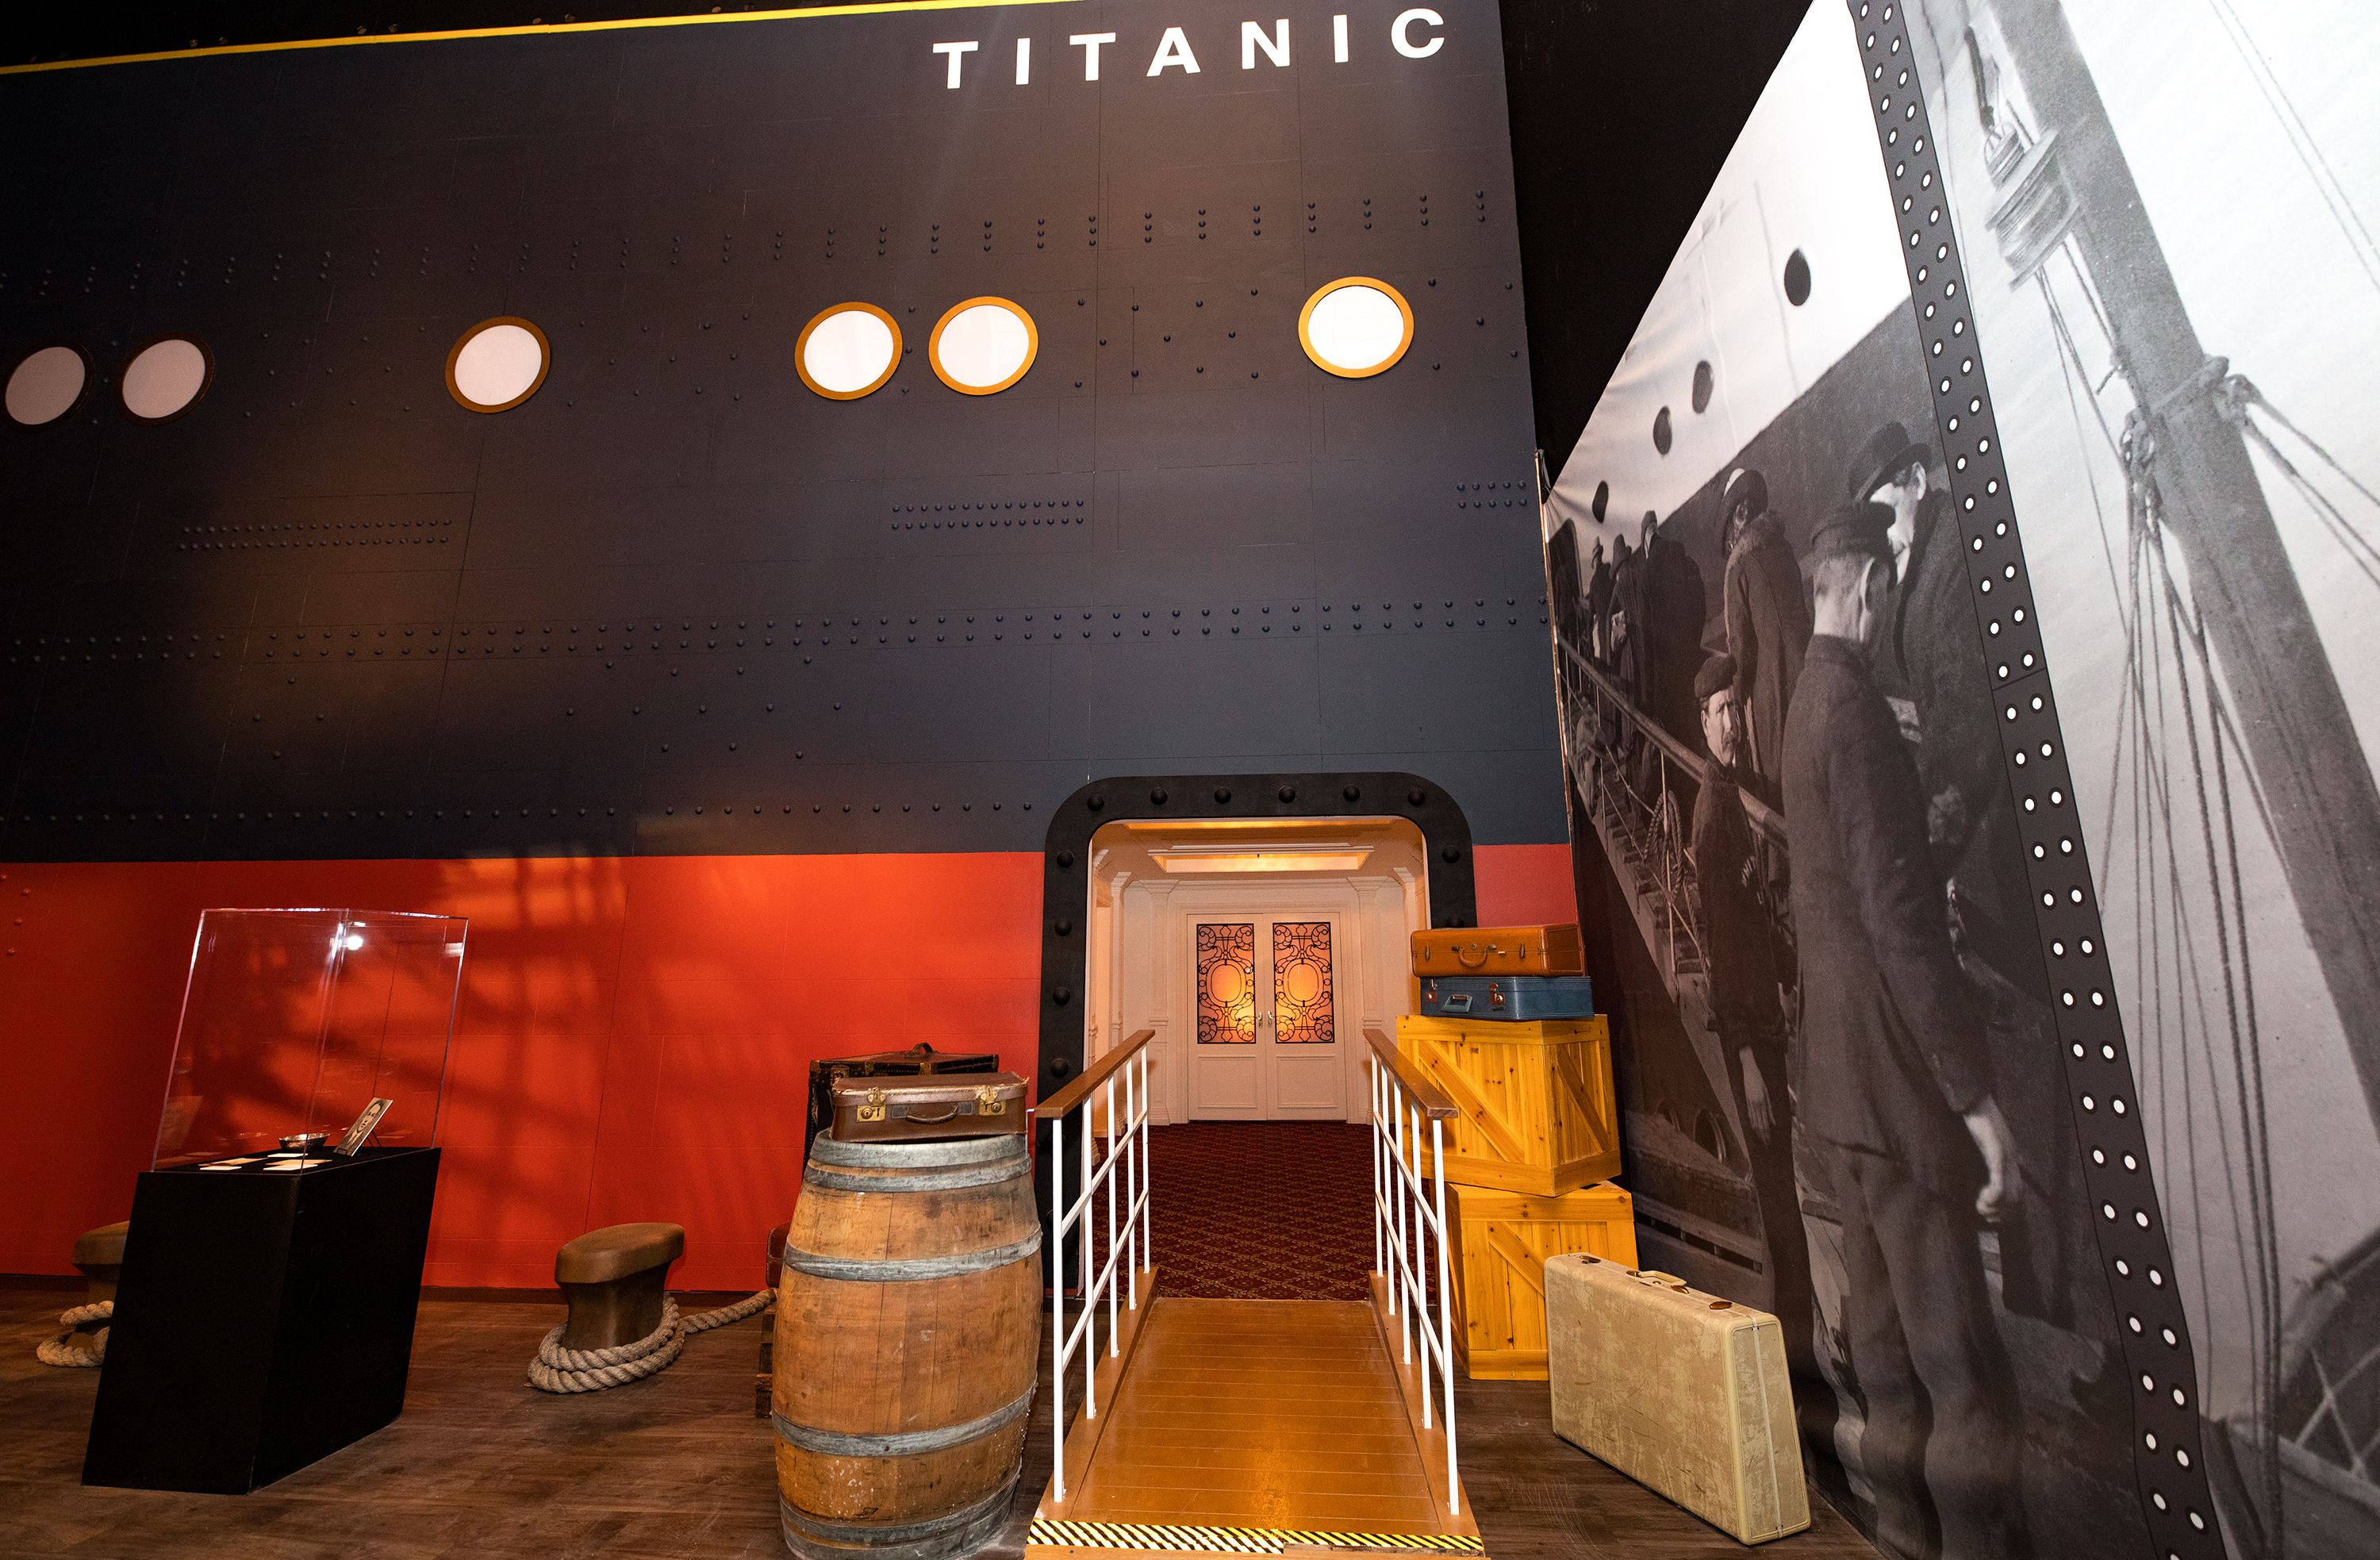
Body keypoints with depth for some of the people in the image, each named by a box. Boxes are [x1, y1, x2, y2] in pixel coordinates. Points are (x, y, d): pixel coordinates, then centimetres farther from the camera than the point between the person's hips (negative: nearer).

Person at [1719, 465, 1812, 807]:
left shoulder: (1738, 565, -15)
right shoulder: (1782, 547, 4)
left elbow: (1740, 642, -13)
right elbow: (1803, 612, 14)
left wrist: (1737, 696, -3)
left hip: (1766, 687, -6)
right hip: (1799, 674, 6)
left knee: (1770, 770, 5)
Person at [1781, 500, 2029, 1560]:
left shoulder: (1809, 701, 12)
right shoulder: (1855, 706, -17)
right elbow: (1900, 911, -23)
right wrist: (1978, 1095, -20)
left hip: (1840, 1073, 9)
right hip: (1893, 1076, -9)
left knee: (1885, 1330, 19)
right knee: (1963, 1369, 2)